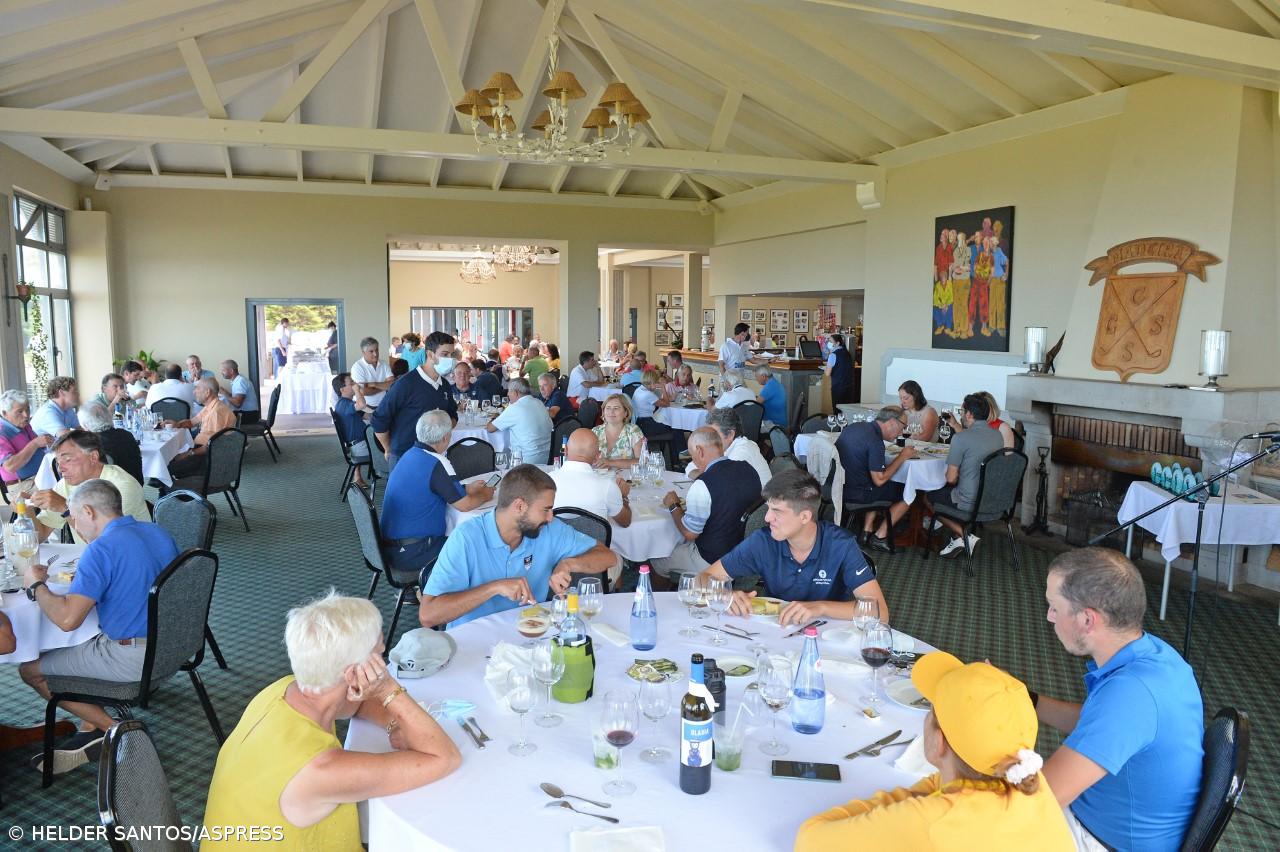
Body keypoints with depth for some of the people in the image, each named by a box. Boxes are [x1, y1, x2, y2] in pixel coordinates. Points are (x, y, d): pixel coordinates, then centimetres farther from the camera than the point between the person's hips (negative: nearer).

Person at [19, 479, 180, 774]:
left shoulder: (102, 549, -19)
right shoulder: (159, 532, 6)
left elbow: (67, 619, -24)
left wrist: (36, 585, -5)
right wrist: (85, 580, 18)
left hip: (134, 659, -8)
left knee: (31, 669, 11)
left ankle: (112, 729, 10)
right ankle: (90, 732, 21)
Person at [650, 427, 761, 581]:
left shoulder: (703, 485, -28)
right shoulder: (749, 469, -7)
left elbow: (689, 533, -17)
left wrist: (673, 506, -1)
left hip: (713, 561, -7)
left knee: (656, 560, 15)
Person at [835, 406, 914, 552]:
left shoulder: (854, 426, 5)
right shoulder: (875, 442, -21)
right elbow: (879, 480, -19)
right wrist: (902, 457, -9)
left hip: (837, 485, 9)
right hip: (855, 493, -8)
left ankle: (866, 532, 25)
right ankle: (879, 537, 10)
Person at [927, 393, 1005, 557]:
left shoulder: (960, 438, -19)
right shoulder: (998, 436, 2)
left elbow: (951, 478, -15)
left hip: (970, 503, -7)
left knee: (928, 498, 20)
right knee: (946, 491, 31)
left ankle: (964, 535, 8)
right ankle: (958, 540, 22)